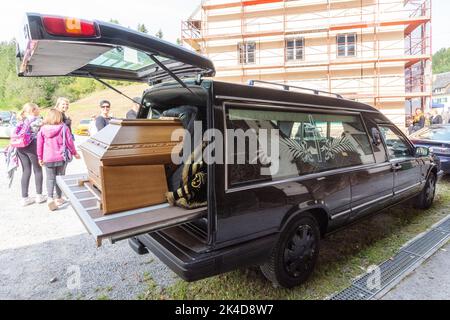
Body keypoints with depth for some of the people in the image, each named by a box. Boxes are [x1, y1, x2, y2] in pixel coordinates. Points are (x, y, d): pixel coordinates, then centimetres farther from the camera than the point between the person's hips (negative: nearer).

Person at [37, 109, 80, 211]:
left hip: (48, 158, 1)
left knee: (50, 178, 8)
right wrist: (74, 153, 10)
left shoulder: (43, 129, 0)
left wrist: (40, 158, 14)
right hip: (61, 157, -1)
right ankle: (58, 198, 20)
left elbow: (39, 144, 4)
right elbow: (69, 142, -3)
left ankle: (50, 198, -7)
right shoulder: (64, 128, -6)